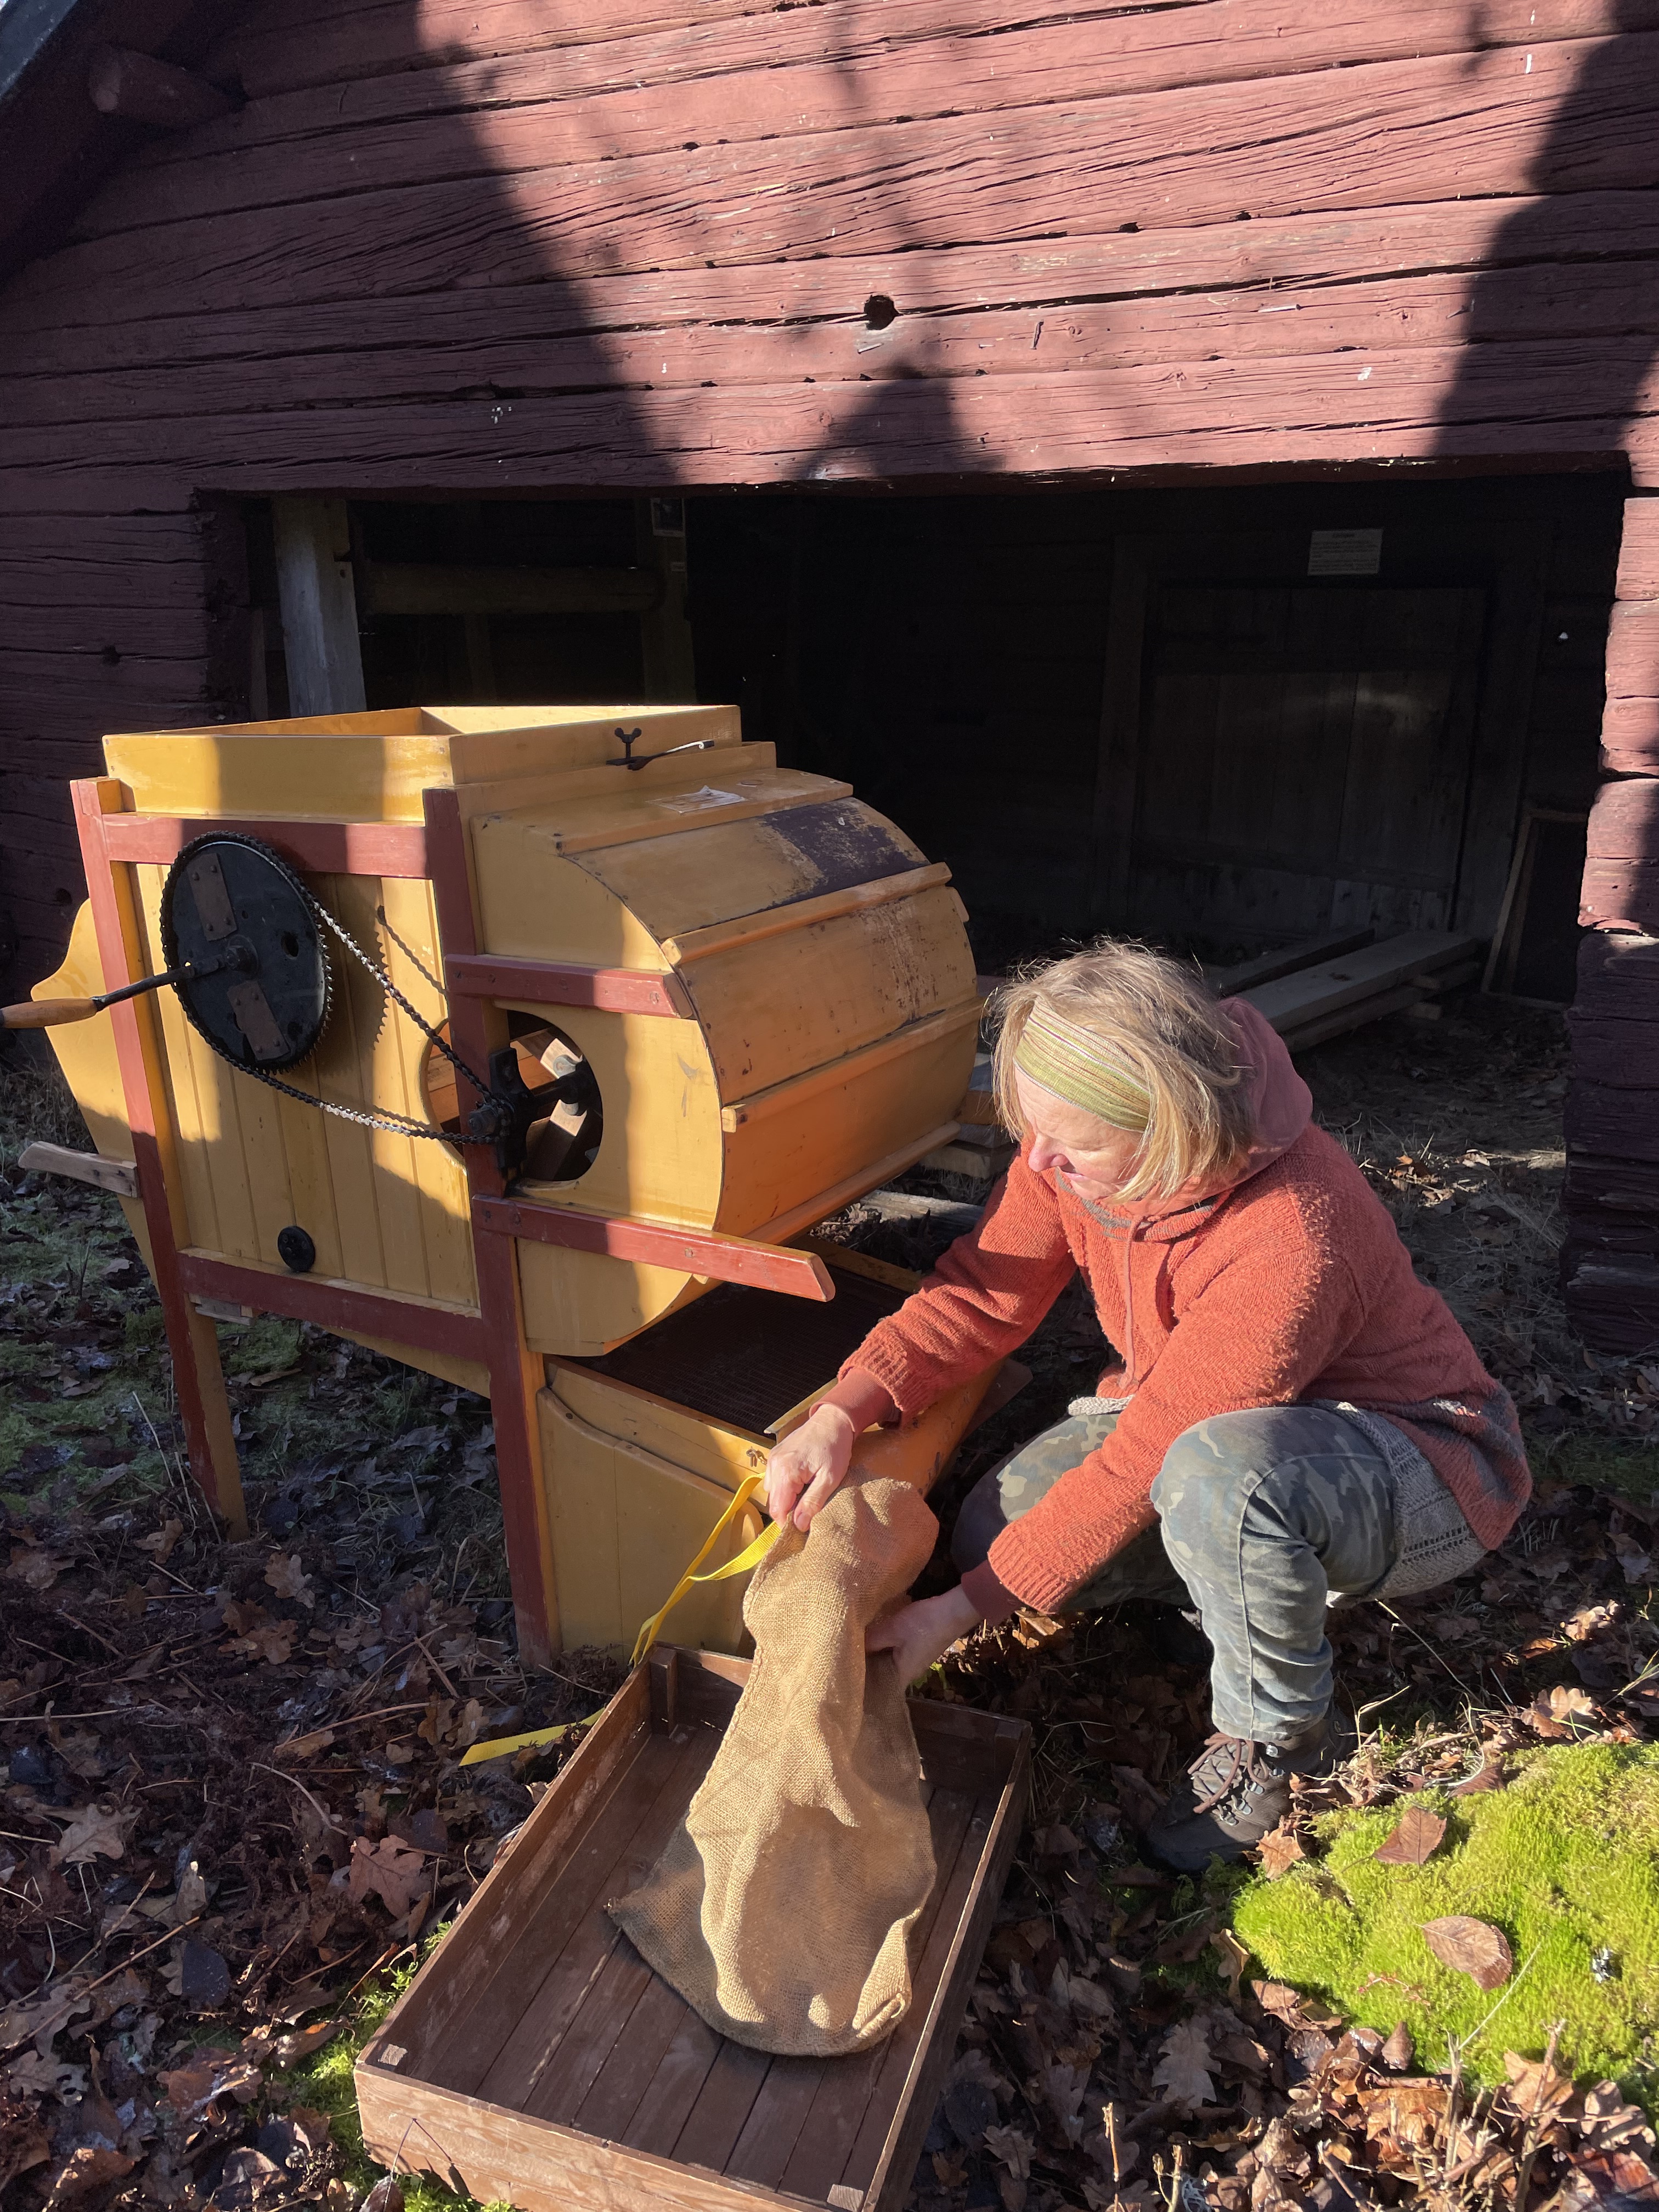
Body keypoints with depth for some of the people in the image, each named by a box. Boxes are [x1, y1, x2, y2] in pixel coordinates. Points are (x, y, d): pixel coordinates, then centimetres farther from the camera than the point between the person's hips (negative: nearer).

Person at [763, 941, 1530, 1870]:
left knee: (1219, 1469, -40)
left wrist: (960, 1612, -25)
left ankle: (1276, 1733, -9)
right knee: (997, 1524, -12)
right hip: (1221, 1423, 7)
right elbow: (981, 1293, -7)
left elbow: (1142, 1463, -32)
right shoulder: (1075, 1145, -17)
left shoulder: (1288, 1247, -38)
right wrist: (841, 1414, -22)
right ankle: (1271, 1575, 6)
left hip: (1417, 1457, -6)